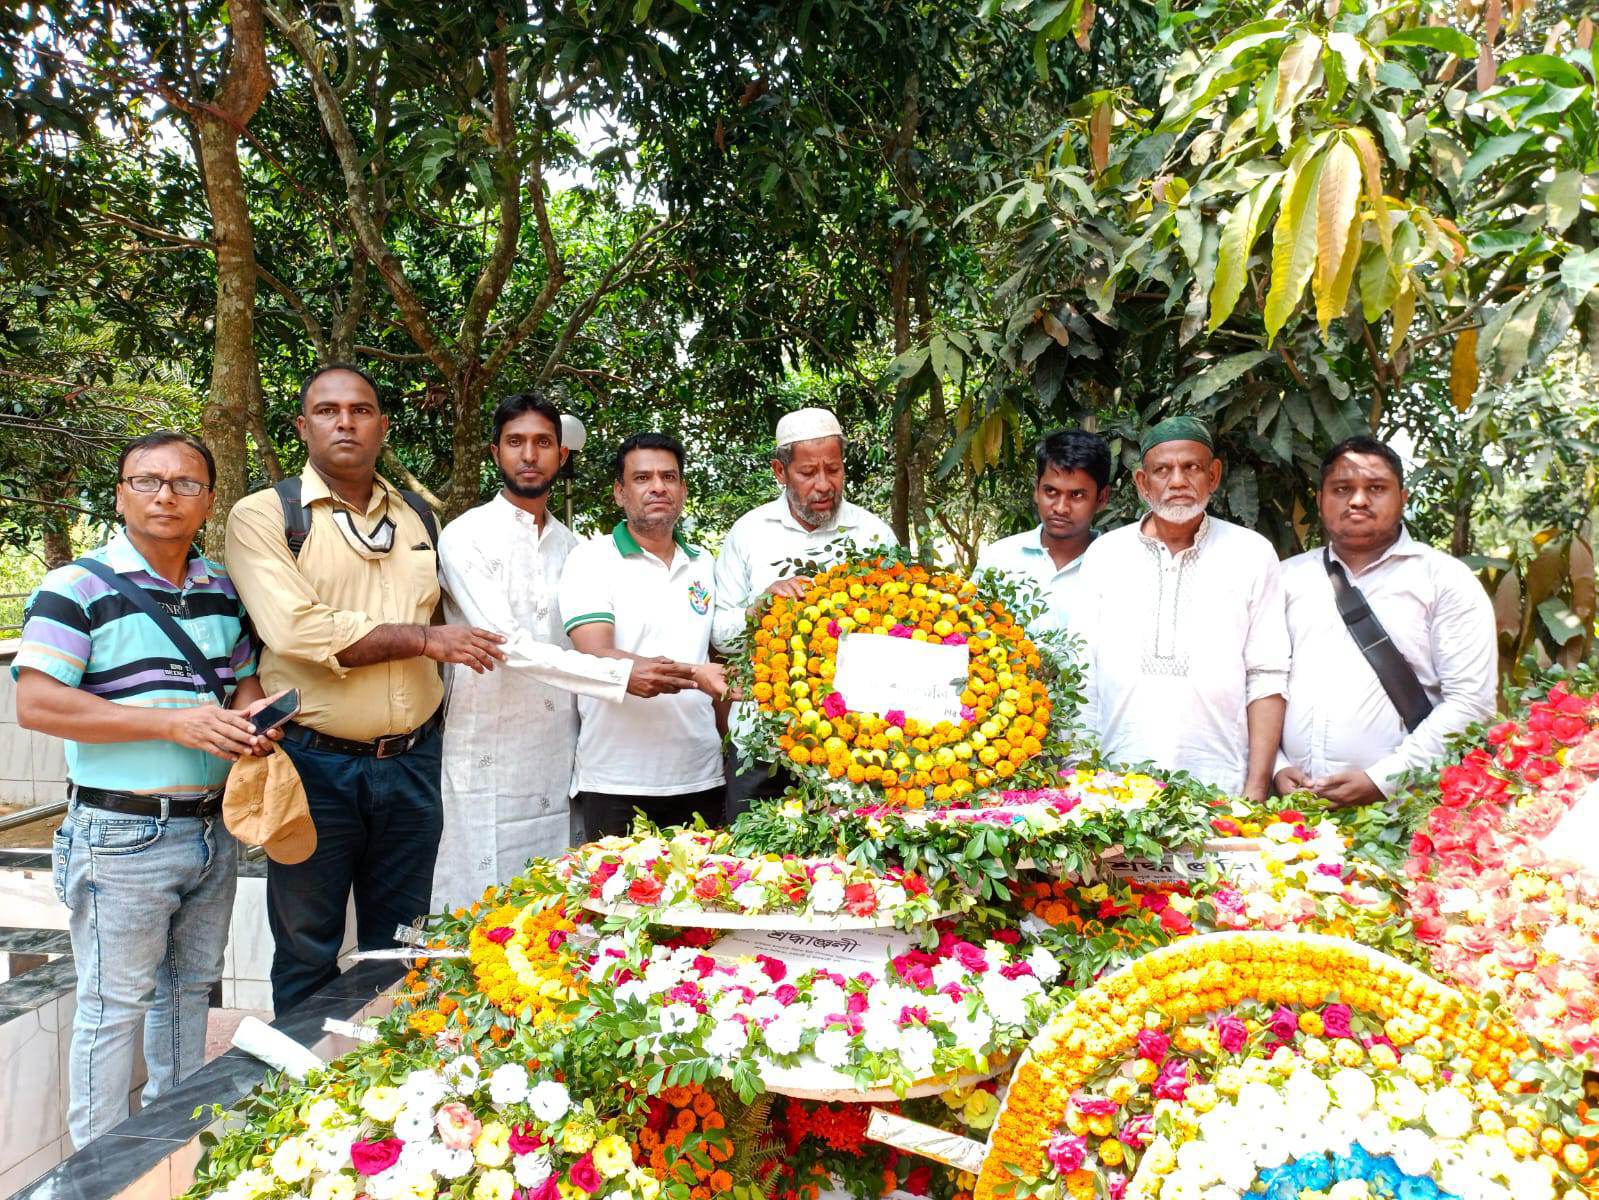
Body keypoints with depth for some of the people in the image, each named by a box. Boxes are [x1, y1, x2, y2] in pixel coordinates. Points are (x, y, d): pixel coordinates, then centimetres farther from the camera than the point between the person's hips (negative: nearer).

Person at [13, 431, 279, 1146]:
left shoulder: (223, 591, 9)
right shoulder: (80, 588, -9)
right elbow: (34, 703, -17)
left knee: (190, 991, 19)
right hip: (122, 837, -6)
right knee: (114, 1006, 4)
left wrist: (249, 718, -5)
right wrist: (173, 721, -22)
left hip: (213, 829, 6)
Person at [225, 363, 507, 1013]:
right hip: (316, 764, -4)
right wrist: (424, 639, -14)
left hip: (412, 764, 4)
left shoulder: (418, 517, 12)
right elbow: (295, 630, -18)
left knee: (401, 956, 15)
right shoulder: (263, 515, -3)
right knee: (307, 957, 8)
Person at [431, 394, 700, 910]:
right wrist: (622, 676, -23)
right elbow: (508, 645, -18)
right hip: (489, 761, -5)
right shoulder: (467, 537, -7)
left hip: (559, 758, 5)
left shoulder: (570, 546, 12)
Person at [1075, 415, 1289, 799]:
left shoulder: (1252, 554, 5)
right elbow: (1084, 676, 8)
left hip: (1220, 786, -1)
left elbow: (1266, 679, 2)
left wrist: (1257, 787, -3)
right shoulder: (1103, 554, 8)